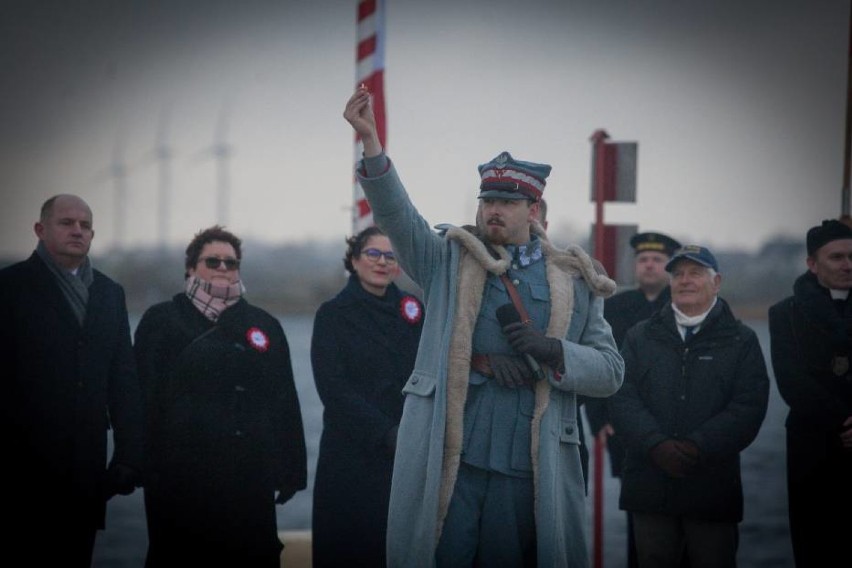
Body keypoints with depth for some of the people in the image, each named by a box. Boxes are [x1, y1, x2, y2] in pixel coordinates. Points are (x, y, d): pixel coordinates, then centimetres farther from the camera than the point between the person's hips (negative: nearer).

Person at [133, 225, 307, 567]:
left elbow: (285, 403, 11)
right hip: (182, 477, -2)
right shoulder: (162, 321, 7)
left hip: (249, 478, 2)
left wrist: (290, 469, 4)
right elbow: (145, 398, 1)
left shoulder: (264, 326, 14)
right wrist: (143, 463, -8)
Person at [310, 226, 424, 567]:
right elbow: (334, 389, -6)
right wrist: (386, 433, -14)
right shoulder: (333, 315, 1)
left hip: (408, 451, 2)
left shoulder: (413, 311, 10)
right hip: (350, 454, -2)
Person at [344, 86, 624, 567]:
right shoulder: (449, 260, 9)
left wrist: (553, 350, -12)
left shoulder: (573, 282, 10)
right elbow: (396, 214, -8)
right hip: (448, 460, -1)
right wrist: (371, 143, -23)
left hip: (528, 468, 1)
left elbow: (610, 371, 7)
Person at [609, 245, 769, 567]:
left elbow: (748, 407, -5)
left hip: (713, 488, -2)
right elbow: (623, 399, 2)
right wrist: (657, 445, -15)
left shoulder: (741, 341, 7)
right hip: (649, 484, 2)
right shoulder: (640, 337, 13)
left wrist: (698, 448, -17)